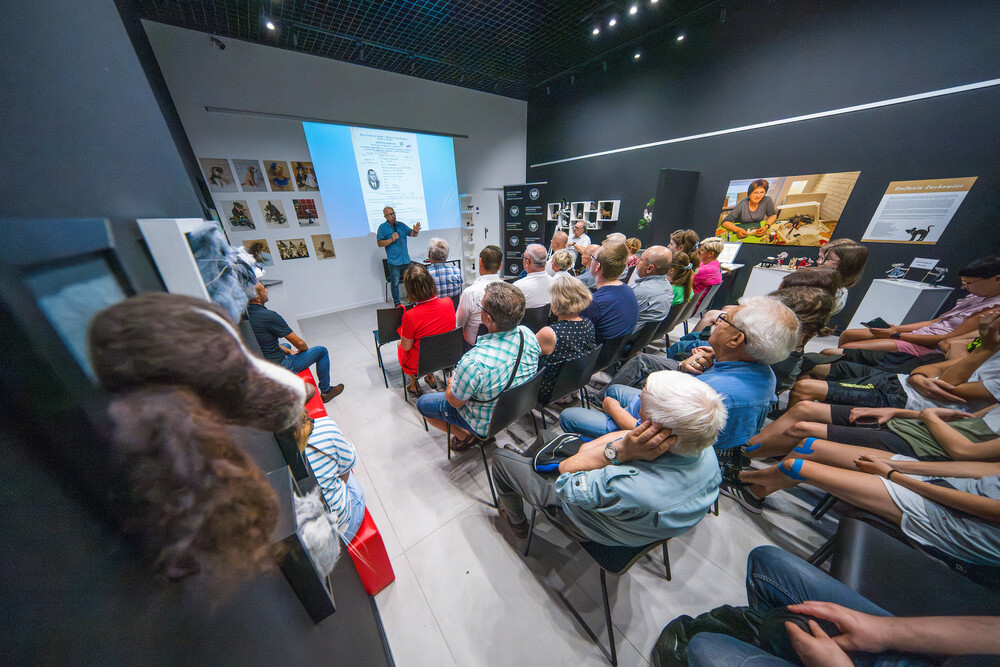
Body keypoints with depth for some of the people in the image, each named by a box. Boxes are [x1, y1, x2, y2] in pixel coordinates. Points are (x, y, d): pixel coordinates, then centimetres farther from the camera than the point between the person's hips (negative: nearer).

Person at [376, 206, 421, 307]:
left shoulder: (401, 225, 12)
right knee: (395, 283, 1)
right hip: (394, 261, -4)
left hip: (406, 259, 4)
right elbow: (379, 243, -4)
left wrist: (415, 231, -13)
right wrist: (391, 240, -19)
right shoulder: (383, 227, 0)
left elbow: (411, 233, 10)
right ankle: (396, 302, 12)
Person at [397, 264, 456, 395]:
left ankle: (414, 385, 39)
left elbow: (407, 346, -17)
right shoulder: (448, 302, -18)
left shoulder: (410, 316, -30)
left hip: (419, 364, -3)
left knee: (399, 345, 28)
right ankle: (431, 377, 37)